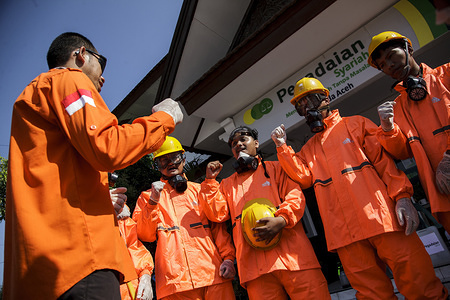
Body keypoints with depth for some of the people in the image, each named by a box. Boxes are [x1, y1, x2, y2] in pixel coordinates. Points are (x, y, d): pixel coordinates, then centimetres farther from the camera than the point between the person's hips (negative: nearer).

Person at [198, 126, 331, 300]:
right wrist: (210, 180, 4)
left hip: (291, 253, -1)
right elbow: (217, 214, 10)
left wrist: (282, 220, -16)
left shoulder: (275, 168, 17)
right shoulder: (227, 184, 23)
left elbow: (295, 195, 2)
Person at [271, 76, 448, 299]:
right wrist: (282, 147, -2)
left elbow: (385, 159, 4)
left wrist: (402, 196, -9)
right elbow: (303, 178, 5)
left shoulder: (355, 124, 14)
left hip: (380, 217, -2)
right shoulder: (308, 149, 23)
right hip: (344, 231, 3)